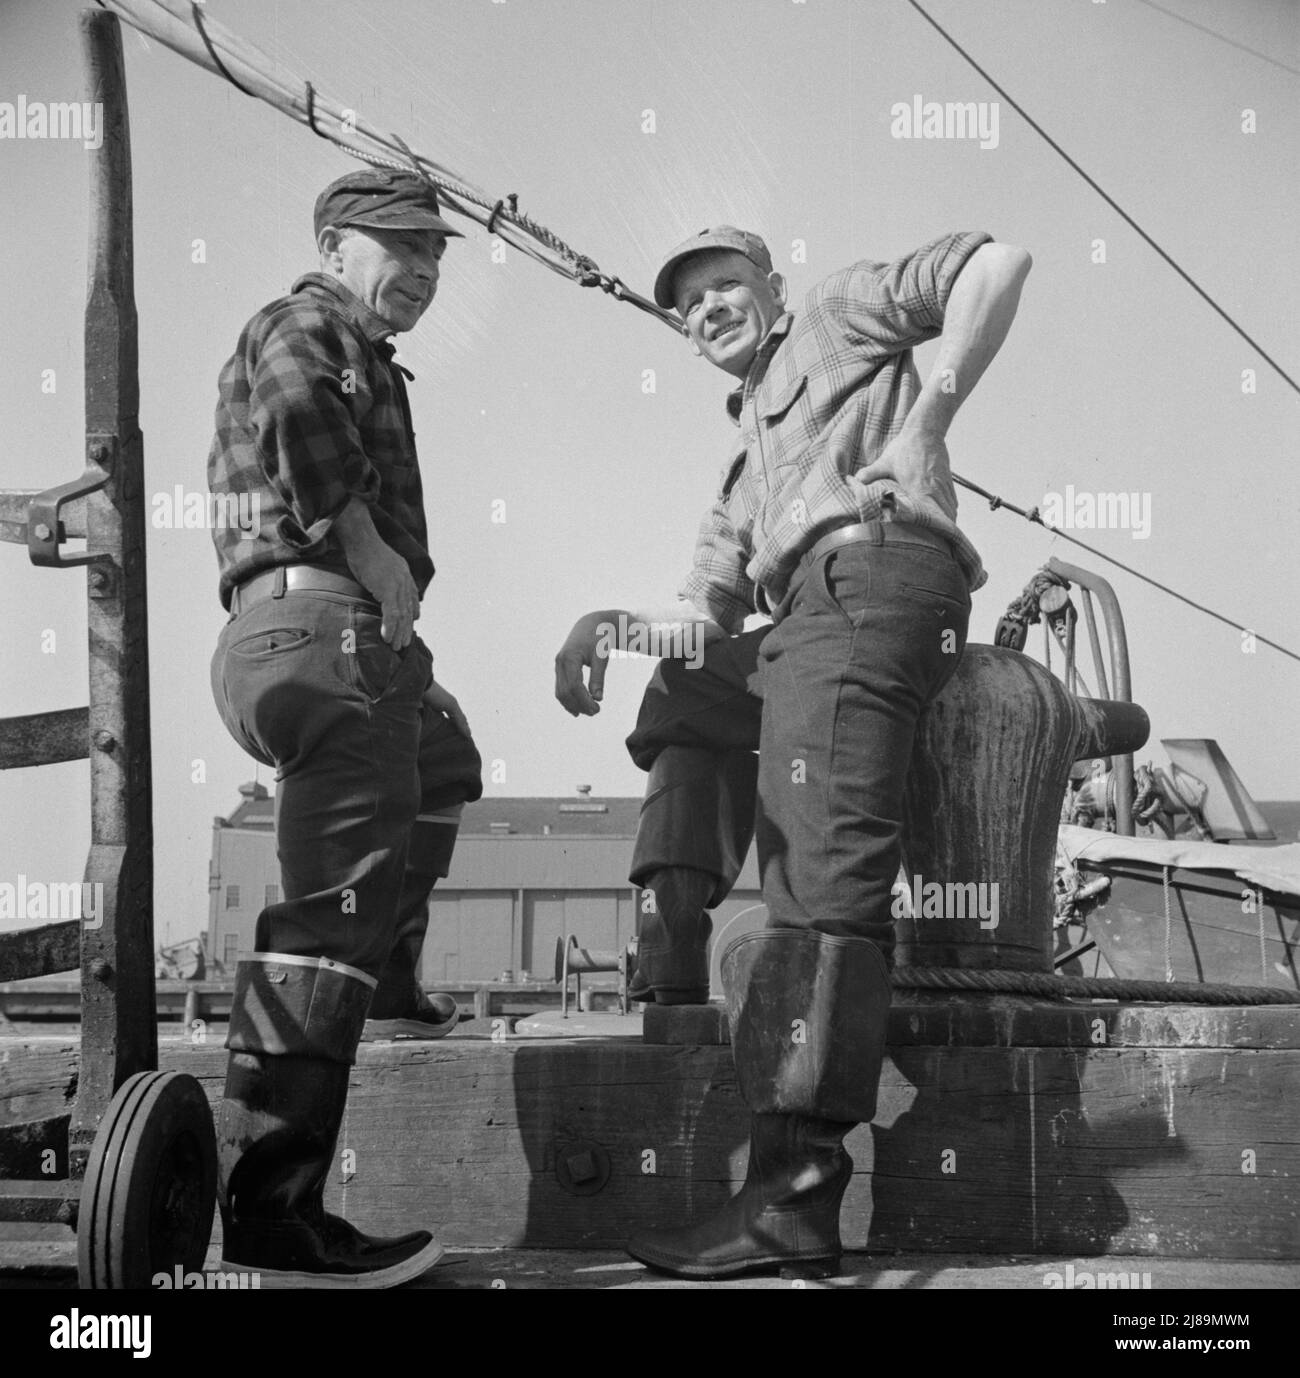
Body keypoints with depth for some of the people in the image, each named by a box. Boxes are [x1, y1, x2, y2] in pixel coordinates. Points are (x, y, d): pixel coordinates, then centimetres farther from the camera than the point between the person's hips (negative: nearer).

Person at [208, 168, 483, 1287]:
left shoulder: (364, 359, 31)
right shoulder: (307, 323, 0)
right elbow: (300, 414, -23)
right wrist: (378, 559, -18)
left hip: (359, 634, 11)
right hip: (325, 622, -11)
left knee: (442, 765, 37)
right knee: (340, 894, -20)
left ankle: (387, 977, 50)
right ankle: (269, 1207, -25)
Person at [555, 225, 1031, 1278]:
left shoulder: (841, 312, 20)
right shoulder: (744, 470, 38)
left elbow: (997, 262, 6)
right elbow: (709, 612, 26)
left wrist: (928, 416, -4)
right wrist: (628, 628, 3)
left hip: (876, 569, -9)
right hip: (804, 617, 9)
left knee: (824, 867, -20)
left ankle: (799, 1194, -29)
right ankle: (675, 958, 13)